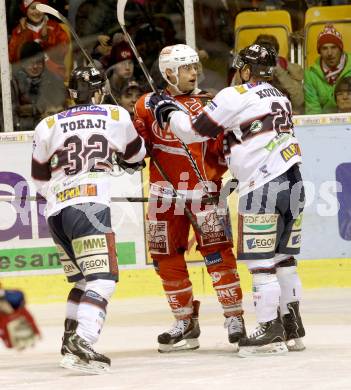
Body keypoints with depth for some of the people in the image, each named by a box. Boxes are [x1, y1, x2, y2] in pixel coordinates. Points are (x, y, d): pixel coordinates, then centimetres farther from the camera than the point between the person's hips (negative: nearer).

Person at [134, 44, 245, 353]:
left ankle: (234, 317, -4)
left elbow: (224, 147, 7)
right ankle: (185, 323, 17)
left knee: (217, 252, -11)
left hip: (203, 189, -2)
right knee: (166, 257, 5)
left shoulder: (209, 103, 3)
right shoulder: (147, 105, 3)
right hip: (166, 193, 2)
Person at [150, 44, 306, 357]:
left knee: (261, 261, -4)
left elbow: (195, 131, -1)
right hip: (293, 183, 8)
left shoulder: (235, 96, -5)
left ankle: (270, 332, -6)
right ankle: (293, 329, 15)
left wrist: (167, 112, 14)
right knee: (283, 258, 14)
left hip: (263, 189, -8)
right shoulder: (281, 99, 19)